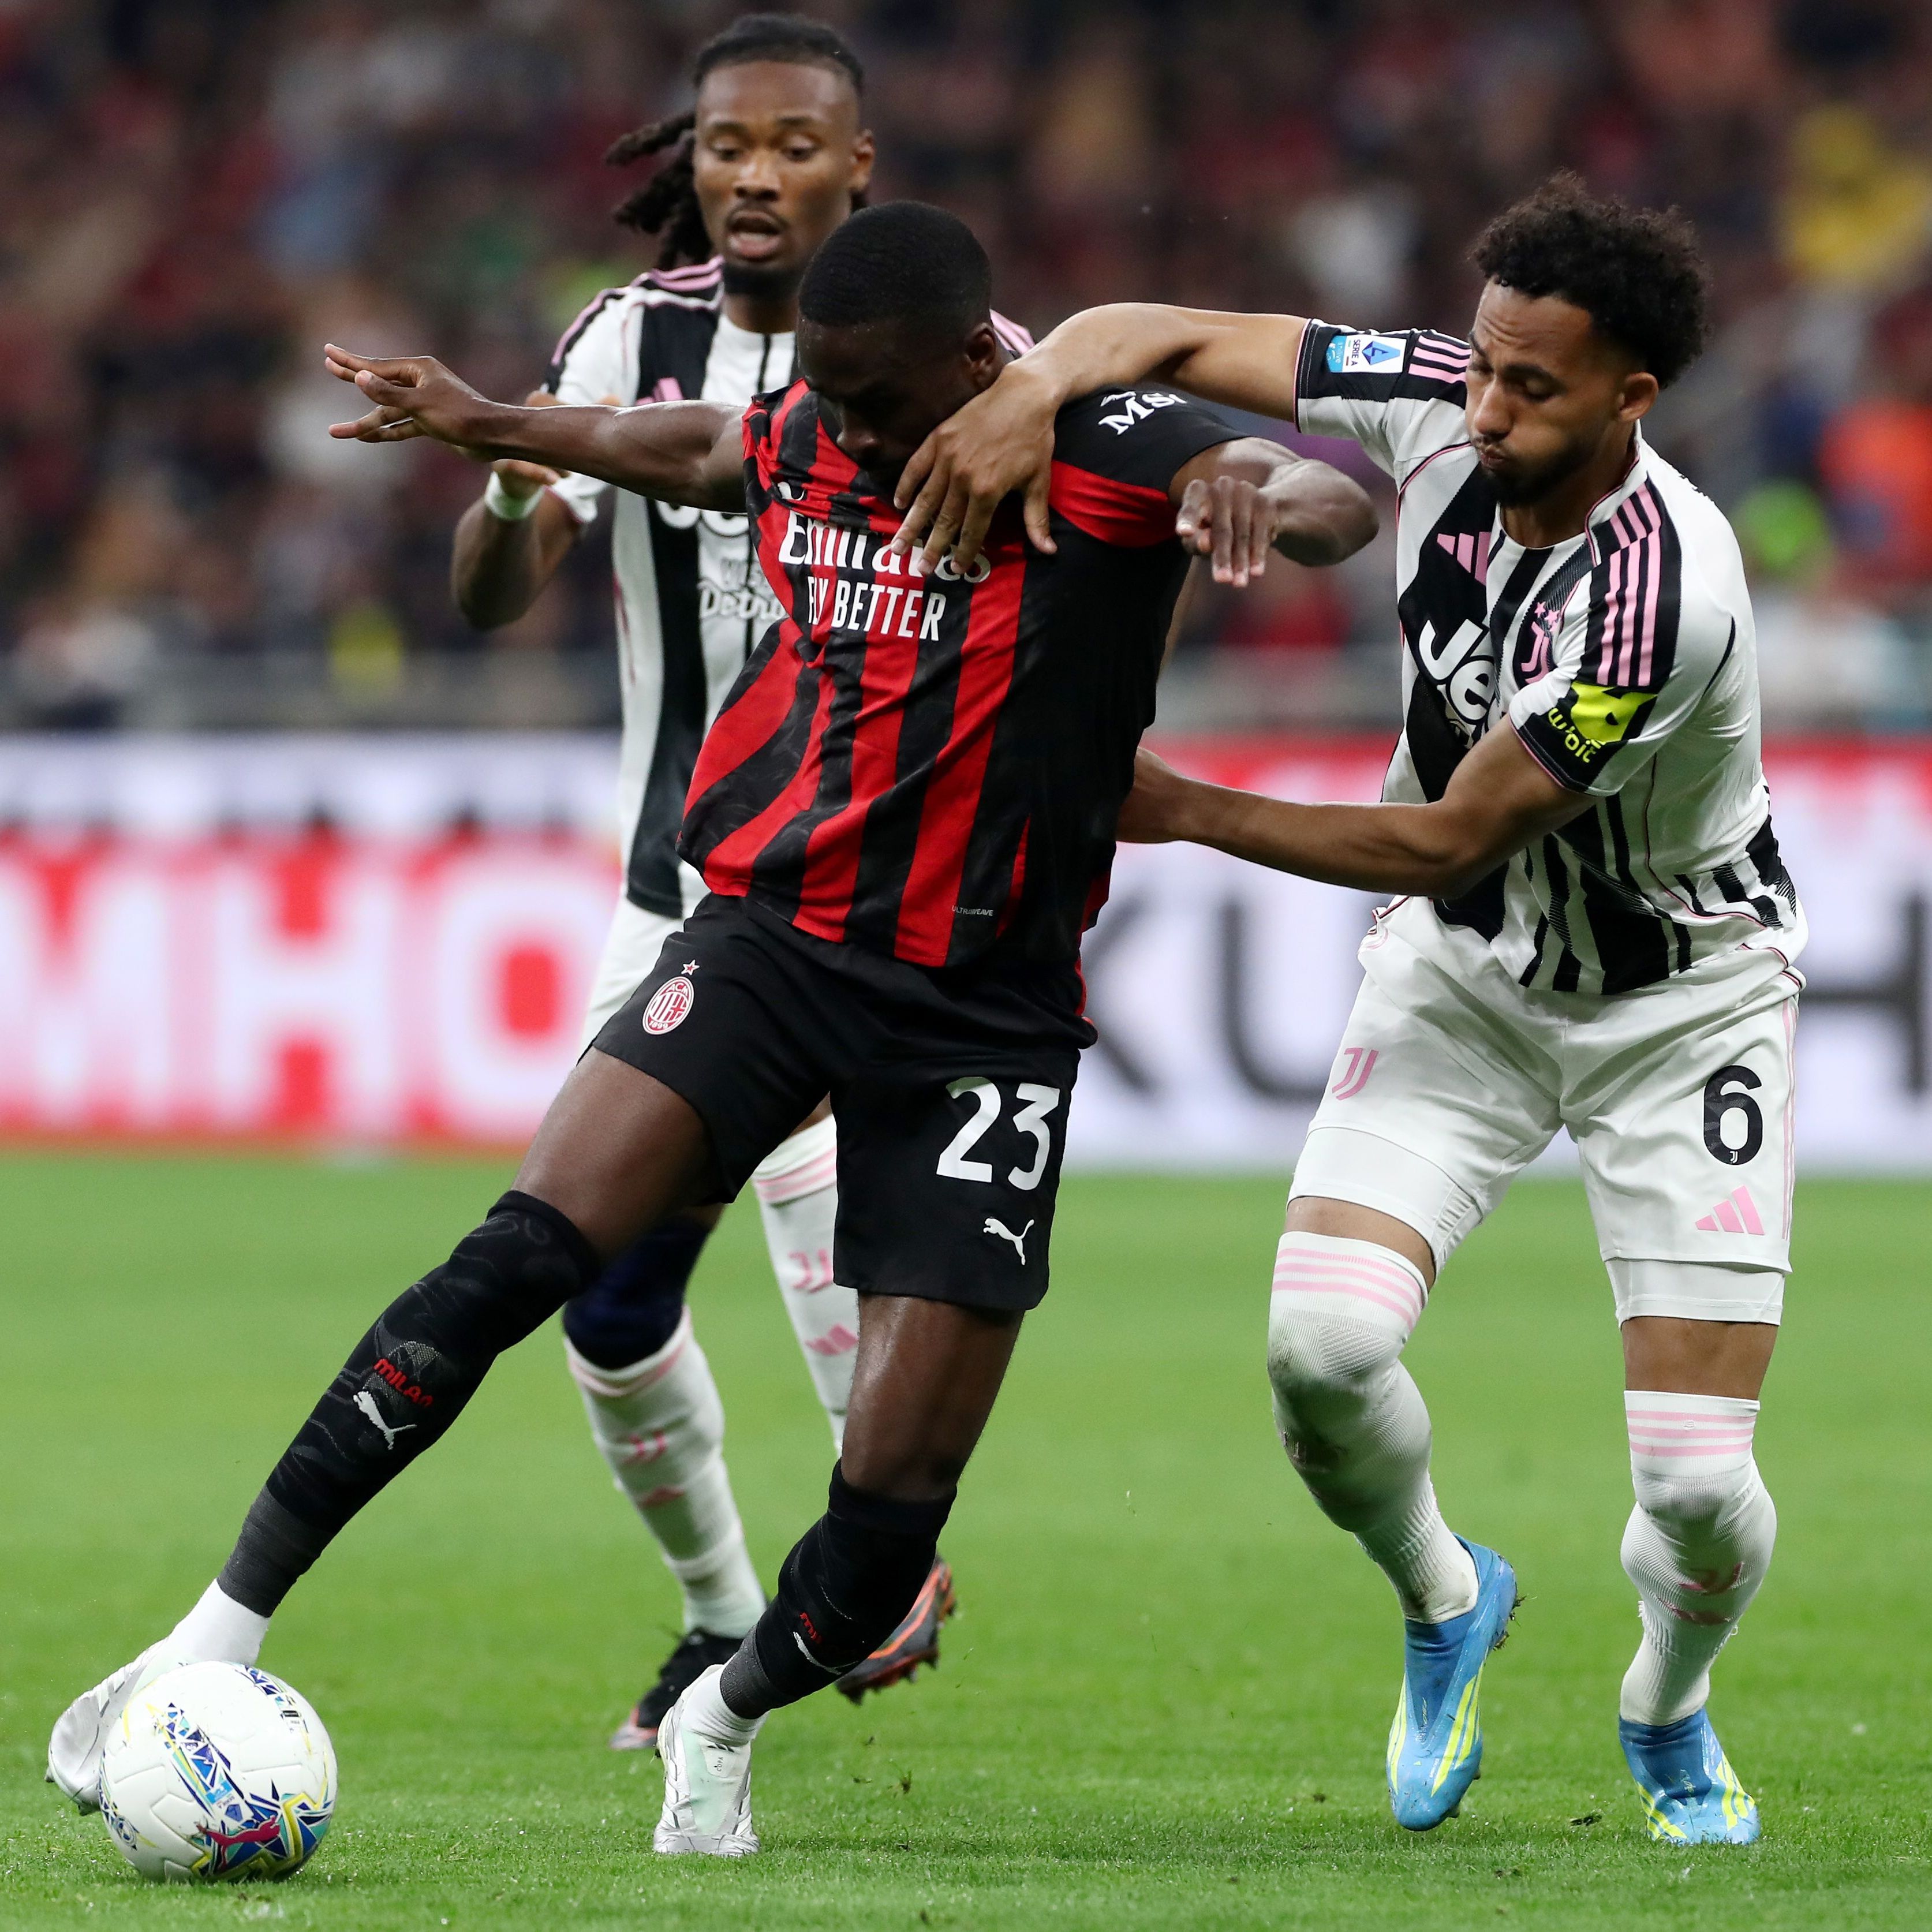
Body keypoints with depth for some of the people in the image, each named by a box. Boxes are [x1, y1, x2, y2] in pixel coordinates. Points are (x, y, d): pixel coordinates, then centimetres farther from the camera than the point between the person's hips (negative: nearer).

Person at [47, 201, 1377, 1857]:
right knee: (525, 1255, -21)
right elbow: (693, 448, 30)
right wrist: (493, 426, 34)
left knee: (896, 1502, -5)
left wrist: (1264, 494, -47)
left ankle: (727, 1722, 27)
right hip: (771, 931, 3)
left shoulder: (1095, 456, -10)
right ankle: (221, 1637, -19)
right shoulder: (807, 442, 5)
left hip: (984, 1017, -2)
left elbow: (1340, 508, -26)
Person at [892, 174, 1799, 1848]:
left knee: (1698, 1481, -11)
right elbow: (1161, 336, -10)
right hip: (1464, 968, 4)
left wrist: (1185, 813, -22)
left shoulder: (1665, 596, -34)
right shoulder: (1434, 411, -17)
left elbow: (1450, 843, -25)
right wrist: (1037, 386, -32)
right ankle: (1445, 1604, 15)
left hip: (1679, 1001, -4)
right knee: (1321, 1347, -18)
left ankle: (1669, 1714, 26)